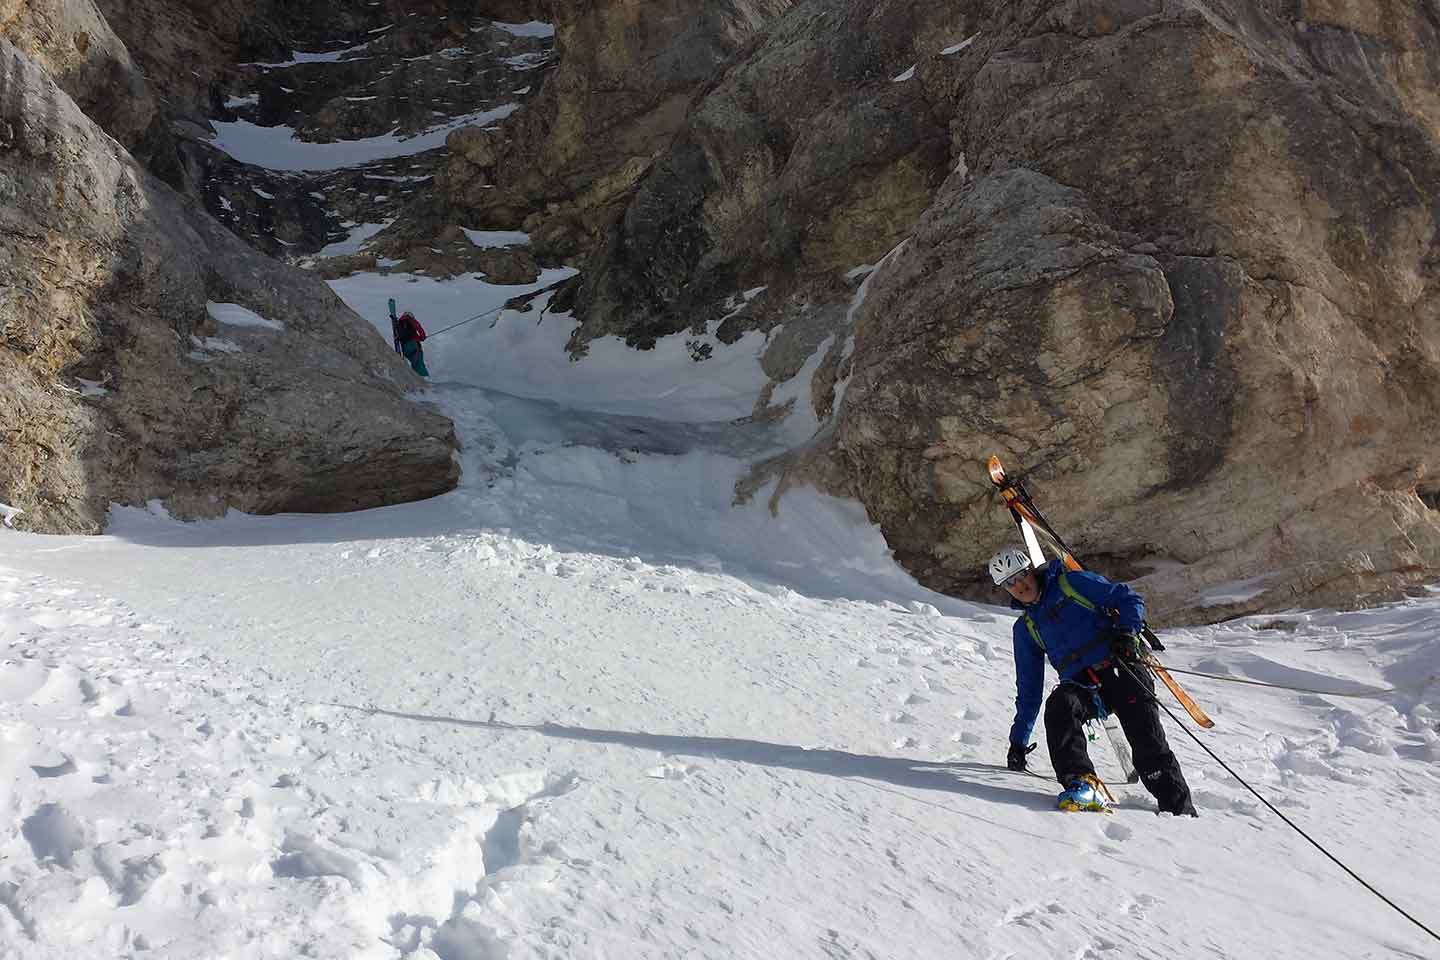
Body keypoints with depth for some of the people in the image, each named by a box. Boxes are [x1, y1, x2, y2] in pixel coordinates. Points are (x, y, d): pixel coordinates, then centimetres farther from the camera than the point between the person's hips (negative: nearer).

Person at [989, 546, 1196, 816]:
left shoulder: (1071, 582, 8)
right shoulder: (1025, 628, 19)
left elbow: (1129, 600, 4)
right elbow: (1028, 689, 22)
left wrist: (1126, 632, -16)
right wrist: (1019, 741, 20)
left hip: (1120, 666, -3)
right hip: (1080, 684, 3)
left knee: (1149, 745, -17)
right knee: (1059, 704, -30)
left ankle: (1180, 811, -11)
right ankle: (1080, 783, -40)